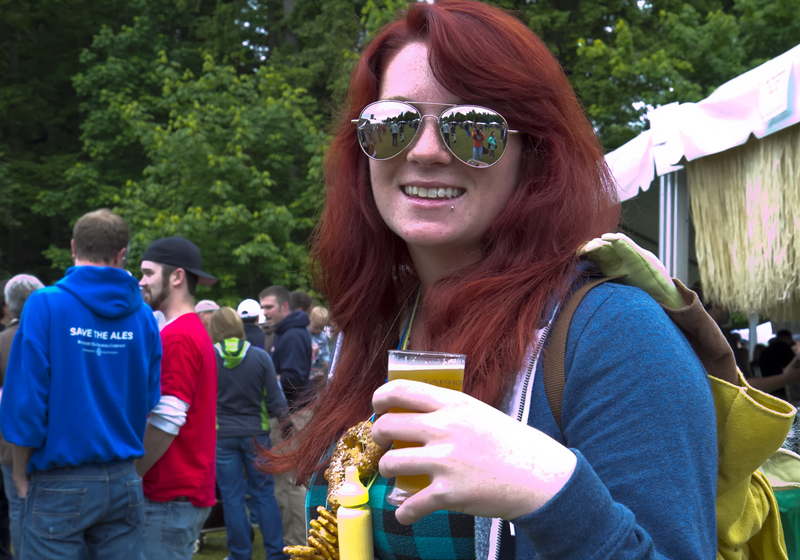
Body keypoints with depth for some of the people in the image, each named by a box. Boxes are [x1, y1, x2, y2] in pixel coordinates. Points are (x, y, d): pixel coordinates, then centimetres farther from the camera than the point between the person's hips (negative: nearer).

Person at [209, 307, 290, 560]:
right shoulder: (260, 356, -7)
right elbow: (274, 400, -4)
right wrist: (284, 416, 12)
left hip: (221, 435, -1)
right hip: (256, 433, 1)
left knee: (232, 497, 7)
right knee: (264, 494, 10)